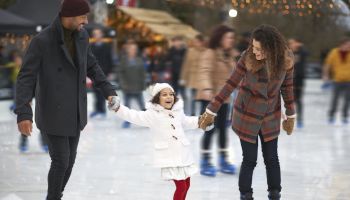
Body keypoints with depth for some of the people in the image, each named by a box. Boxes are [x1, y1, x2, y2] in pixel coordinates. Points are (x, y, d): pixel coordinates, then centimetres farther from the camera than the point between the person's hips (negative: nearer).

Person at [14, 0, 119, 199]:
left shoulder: (81, 35, -2)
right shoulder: (41, 41, -23)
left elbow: (91, 65, 14)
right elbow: (26, 78, -22)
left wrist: (108, 91, 7)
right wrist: (23, 113, -32)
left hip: (75, 111, 6)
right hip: (54, 113, -6)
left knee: (69, 158, 13)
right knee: (61, 160, -3)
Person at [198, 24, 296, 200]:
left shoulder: (286, 59, -16)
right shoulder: (248, 58, -23)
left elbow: (287, 86, 0)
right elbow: (230, 85, -15)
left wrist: (290, 116, 8)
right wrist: (211, 111, -11)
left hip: (270, 117, 2)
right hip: (247, 116, -2)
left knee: (271, 158, 7)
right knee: (250, 159, 2)